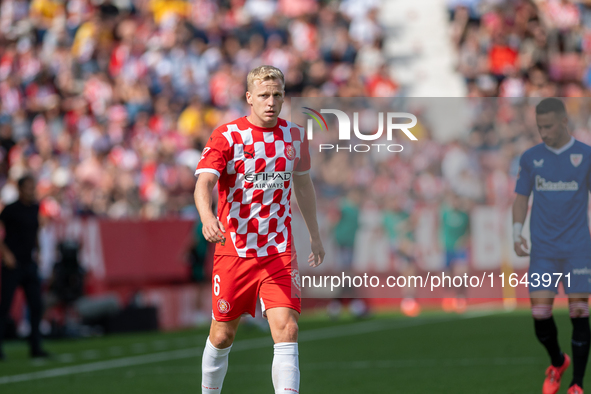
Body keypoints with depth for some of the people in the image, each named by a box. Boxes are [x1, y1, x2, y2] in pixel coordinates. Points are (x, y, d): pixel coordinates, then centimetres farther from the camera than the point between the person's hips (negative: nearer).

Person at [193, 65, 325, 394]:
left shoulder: (295, 136, 6)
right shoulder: (227, 136, -7)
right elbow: (204, 183, -21)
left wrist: (315, 237, 28)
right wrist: (208, 218, -42)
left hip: (279, 251, 2)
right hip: (233, 248, -2)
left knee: (286, 330, -14)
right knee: (223, 334, 9)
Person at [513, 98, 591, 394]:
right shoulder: (530, 158, 5)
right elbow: (521, 198, 11)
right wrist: (517, 233, -4)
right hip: (542, 250, 2)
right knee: (540, 314, -4)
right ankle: (558, 363, 25)